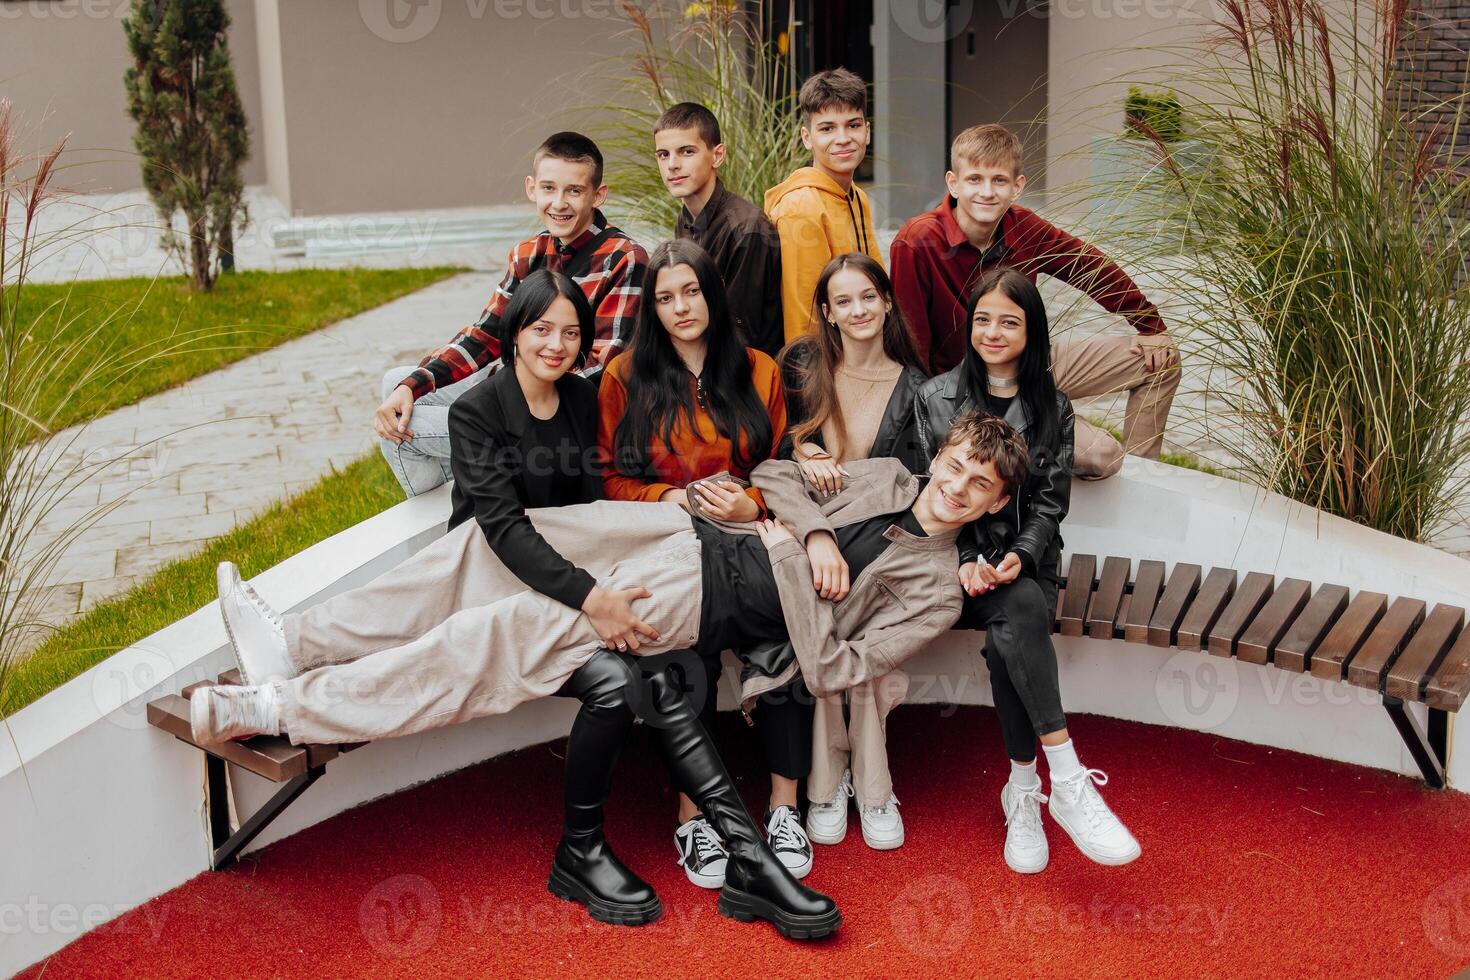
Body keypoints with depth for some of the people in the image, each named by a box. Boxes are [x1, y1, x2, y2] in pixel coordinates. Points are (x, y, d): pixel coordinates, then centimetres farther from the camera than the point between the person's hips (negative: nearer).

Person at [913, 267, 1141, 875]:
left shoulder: (1053, 408, 12)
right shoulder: (936, 398, 9)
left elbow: (1051, 499, 5)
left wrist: (1019, 556, -16)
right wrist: (965, 561, -15)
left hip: (1027, 558, 2)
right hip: (958, 557, -1)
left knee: (1008, 639, -33)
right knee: (1022, 611, -35)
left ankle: (1023, 789, -28)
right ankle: (1067, 781, -40)